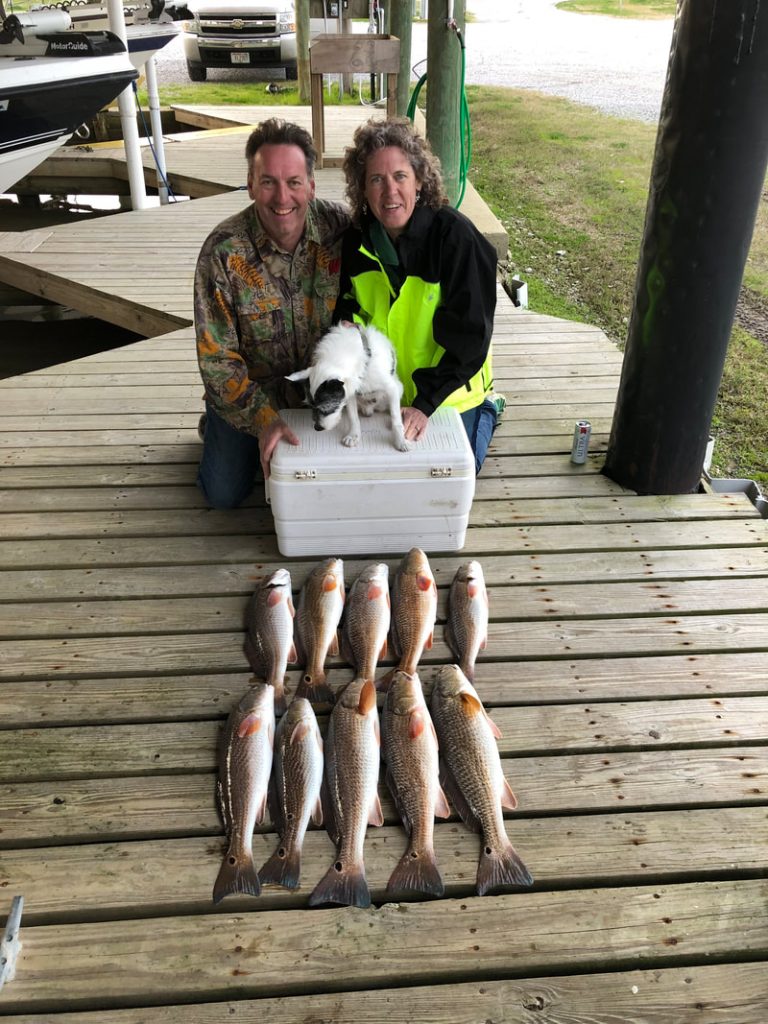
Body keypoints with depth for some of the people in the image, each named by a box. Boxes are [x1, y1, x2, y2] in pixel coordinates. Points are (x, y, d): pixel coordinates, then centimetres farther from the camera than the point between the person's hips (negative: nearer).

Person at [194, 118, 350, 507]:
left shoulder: (338, 226, -17)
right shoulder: (223, 251, -23)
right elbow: (216, 358, -20)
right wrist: (263, 419, -30)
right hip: (251, 390, -2)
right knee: (225, 493, -1)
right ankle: (215, 427, 30)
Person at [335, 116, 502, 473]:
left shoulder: (456, 236, -25)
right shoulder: (356, 239, -10)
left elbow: (469, 335, -26)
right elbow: (349, 309, 5)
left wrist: (424, 403, -34)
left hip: (448, 392, -4)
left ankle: (486, 411, 35)